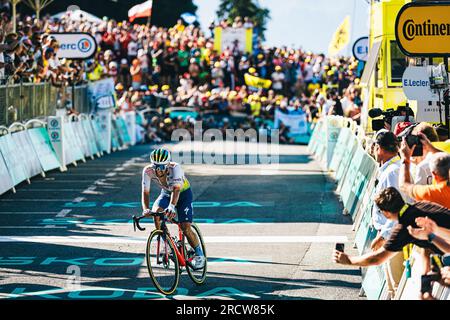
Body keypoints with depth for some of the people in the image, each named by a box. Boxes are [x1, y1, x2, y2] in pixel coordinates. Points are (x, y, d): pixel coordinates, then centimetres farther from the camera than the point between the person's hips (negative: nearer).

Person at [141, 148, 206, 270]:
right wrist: (146, 209, -49)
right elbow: (145, 192, -30)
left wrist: (172, 207, -67)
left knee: (185, 228, -14)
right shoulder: (148, 171, -27)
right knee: (156, 212, -28)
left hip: (183, 193, -3)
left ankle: (199, 255, 6)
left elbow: (176, 189, -49)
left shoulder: (175, 168, -37)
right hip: (166, 193, 3)